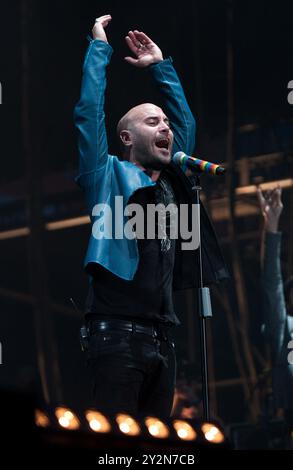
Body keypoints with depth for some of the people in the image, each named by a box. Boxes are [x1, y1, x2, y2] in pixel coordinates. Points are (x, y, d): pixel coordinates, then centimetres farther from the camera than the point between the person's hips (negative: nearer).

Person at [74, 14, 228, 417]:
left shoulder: (171, 182, 22)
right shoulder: (109, 176, 6)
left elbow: (186, 120, 33)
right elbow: (89, 111, 0)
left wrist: (161, 65, 34)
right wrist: (100, 47, 9)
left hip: (162, 336, 7)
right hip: (119, 333, -7)